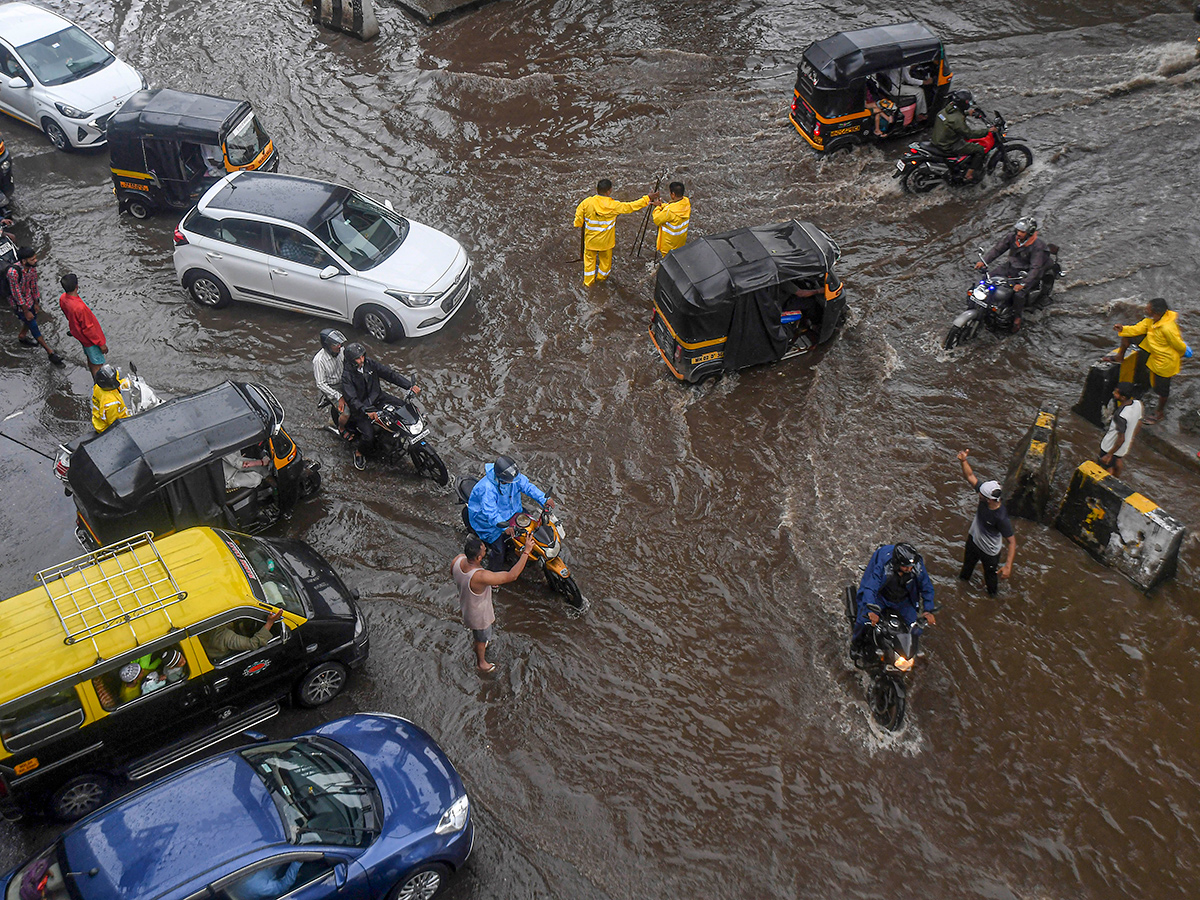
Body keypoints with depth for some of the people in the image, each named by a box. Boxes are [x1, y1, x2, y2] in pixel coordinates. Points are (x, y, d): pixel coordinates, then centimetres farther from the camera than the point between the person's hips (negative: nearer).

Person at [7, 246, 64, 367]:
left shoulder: (32, 267, -14)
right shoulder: (13, 272, -36)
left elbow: (33, 285, 0)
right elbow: (17, 293, -27)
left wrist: (36, 303, 8)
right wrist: (26, 311, -19)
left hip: (29, 298, 7)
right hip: (19, 303, -7)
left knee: (32, 319, 26)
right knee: (33, 325, 1)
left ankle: (22, 337, 57)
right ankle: (50, 353, 7)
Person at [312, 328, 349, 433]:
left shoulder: (341, 350, -10)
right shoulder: (319, 360, -27)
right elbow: (320, 384, -23)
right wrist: (339, 397, -26)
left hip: (343, 382, 7)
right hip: (329, 388, -7)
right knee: (346, 413, -20)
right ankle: (341, 428, 13)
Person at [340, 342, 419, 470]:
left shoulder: (369, 364, -5)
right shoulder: (347, 375, -20)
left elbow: (389, 373, -5)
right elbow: (352, 399, -27)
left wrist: (410, 385, -15)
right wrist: (367, 411, -43)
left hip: (377, 397, 6)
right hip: (360, 406, -6)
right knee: (368, 437, -23)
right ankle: (358, 452, 11)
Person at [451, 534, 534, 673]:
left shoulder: (458, 559, -26)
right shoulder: (480, 577, -49)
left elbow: (452, 574, -1)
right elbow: (512, 575, -43)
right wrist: (526, 552, -40)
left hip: (465, 604, 6)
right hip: (479, 615, -6)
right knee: (482, 638, 26)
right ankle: (481, 663, 53)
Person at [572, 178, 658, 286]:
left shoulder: (587, 202, -21)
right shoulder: (613, 205, -25)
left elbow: (579, 215, -7)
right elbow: (631, 207, -17)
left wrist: (579, 224, 16)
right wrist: (647, 198, -10)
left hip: (590, 239, 1)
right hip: (605, 240, -1)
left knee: (590, 259, 21)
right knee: (605, 258, 25)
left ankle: (588, 281, 33)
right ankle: (602, 277, 46)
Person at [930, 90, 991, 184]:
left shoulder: (946, 109, -1)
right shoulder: (957, 119, -28)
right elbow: (969, 133, -21)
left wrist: (966, 113, 36)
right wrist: (987, 130, -14)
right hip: (947, 147, -9)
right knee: (979, 149, -3)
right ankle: (969, 175, 3)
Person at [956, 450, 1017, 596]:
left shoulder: (1001, 517, -43)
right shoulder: (985, 493, -29)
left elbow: (1012, 541, -36)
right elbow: (970, 477, -20)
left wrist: (1008, 565, -41)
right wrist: (963, 461, -37)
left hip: (989, 551, -5)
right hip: (973, 539, 5)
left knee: (990, 574, 26)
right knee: (968, 561, 36)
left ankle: (993, 591, 58)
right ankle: (965, 576, 69)